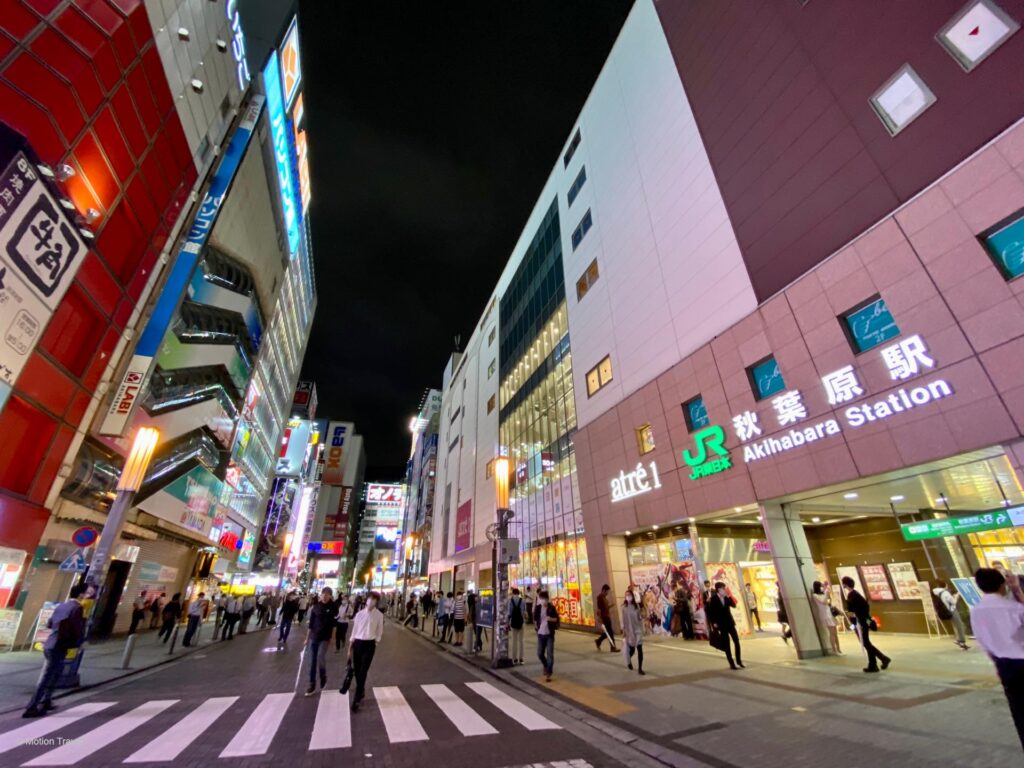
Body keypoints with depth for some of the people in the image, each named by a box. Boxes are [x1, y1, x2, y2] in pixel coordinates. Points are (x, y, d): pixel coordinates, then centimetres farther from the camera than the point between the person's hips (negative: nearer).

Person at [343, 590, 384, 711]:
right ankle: (361, 692, 38)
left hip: (369, 644, -3)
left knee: (363, 672, -3)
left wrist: (376, 643, -6)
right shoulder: (359, 614, -2)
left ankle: (356, 699, 10)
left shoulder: (379, 615, -7)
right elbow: (354, 630, 5)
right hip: (358, 643, 3)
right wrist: (350, 648, 7)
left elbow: (379, 631, 1)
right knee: (356, 671, 12)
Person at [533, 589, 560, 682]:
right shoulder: (537, 608, 0)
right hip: (540, 634, 3)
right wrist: (535, 624, 2)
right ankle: (546, 666, 37)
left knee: (550, 654, -3)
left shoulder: (551, 608, -7)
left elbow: (557, 619, -1)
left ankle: (548, 673, 9)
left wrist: (551, 619, -18)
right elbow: (535, 618, 14)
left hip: (550, 634, -3)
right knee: (540, 654, 9)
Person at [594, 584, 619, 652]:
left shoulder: (604, 597, 13)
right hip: (604, 617, -9)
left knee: (608, 632, 15)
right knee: (610, 632, -3)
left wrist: (610, 605, 4)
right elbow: (599, 609, -18)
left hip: (607, 616, 9)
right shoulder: (600, 597, -16)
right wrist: (600, 619, -20)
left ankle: (598, 641, 29)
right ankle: (613, 647, 6)